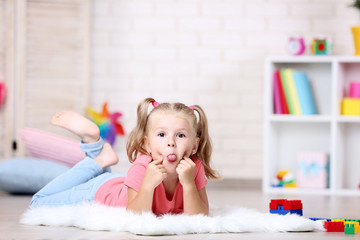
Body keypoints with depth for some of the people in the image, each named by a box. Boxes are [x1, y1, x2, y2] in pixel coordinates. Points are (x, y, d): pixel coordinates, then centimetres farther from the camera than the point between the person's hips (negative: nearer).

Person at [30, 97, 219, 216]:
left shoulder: (193, 167, -31)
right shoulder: (142, 168, -42)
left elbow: (198, 218, -33)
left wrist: (188, 184, -49)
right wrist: (148, 184, -58)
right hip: (98, 192, -4)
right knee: (39, 203, 11)